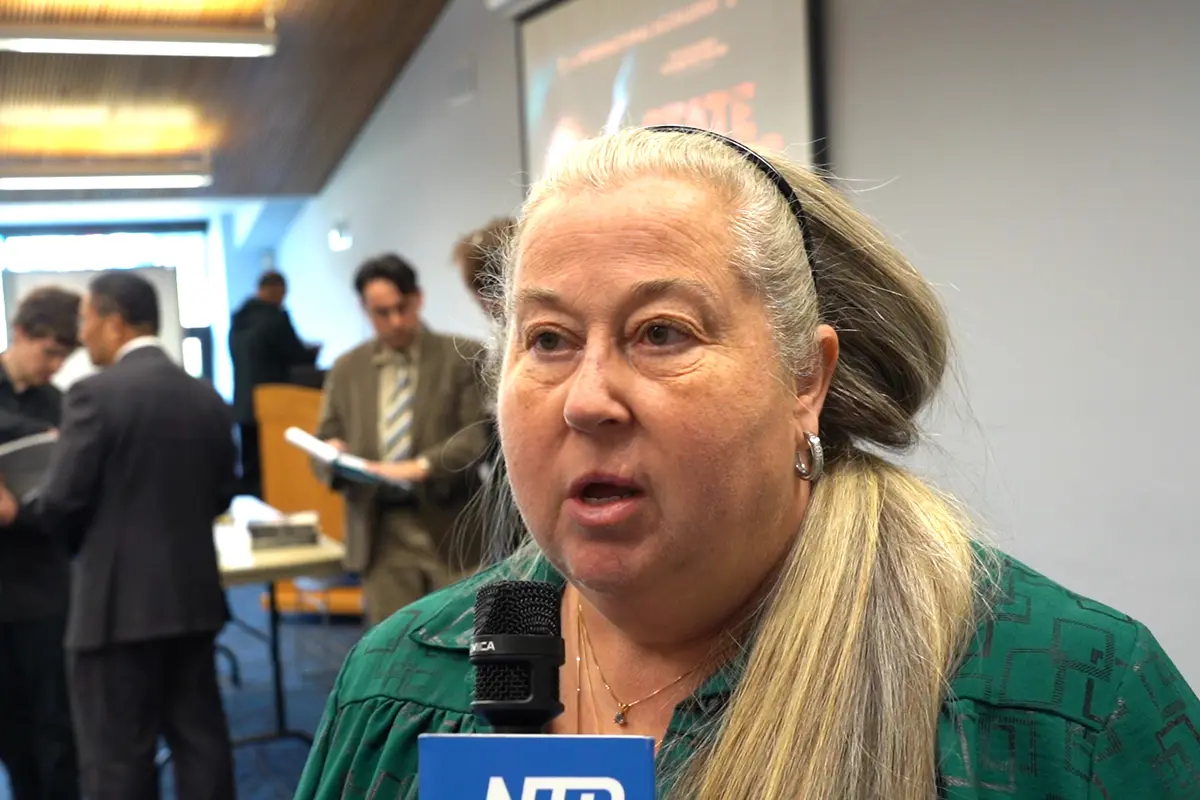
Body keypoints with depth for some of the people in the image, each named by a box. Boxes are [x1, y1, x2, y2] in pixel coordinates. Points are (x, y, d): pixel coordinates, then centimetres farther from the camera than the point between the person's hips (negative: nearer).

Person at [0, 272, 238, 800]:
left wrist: (82, 540, 8)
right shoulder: (206, 397, 7)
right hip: (193, 595, 7)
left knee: (118, 755, 3)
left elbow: (61, 503, -13)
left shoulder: (96, 393, -13)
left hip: (118, 601, -6)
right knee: (200, 738, 13)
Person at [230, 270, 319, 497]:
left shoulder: (238, 318, 11)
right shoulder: (275, 316, -13)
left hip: (244, 406, 8)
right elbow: (298, 356, -9)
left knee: (250, 473, 10)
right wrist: (315, 351, 13)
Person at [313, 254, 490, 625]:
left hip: (453, 529, -3)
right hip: (381, 533, 3)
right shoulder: (347, 368, 11)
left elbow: (481, 434, -8)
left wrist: (423, 466, -22)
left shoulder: (465, 357, 0)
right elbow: (326, 439, 15)